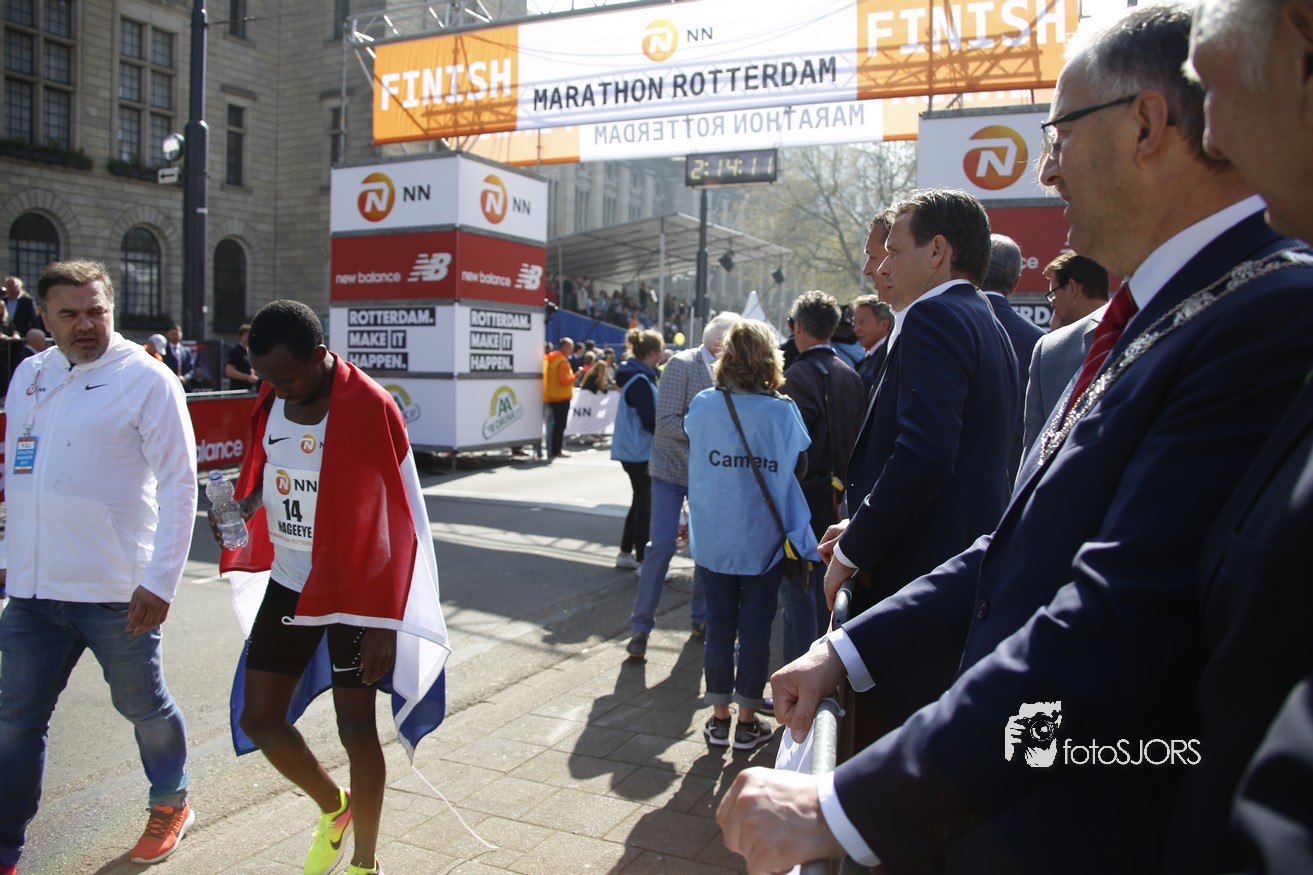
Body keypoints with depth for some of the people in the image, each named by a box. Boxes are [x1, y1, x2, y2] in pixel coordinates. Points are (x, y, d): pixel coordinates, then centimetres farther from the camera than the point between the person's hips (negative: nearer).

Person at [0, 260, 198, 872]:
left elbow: (179, 485, -12)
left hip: (115, 591, -5)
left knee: (142, 706, 12)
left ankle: (171, 804, 37)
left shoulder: (147, 379, -9)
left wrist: (160, 581, -17)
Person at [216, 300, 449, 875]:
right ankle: (333, 807, 37)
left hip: (354, 589, -6)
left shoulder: (369, 408, -21)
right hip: (288, 581, 6)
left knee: (356, 728, 3)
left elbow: (398, 526, -18)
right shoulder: (271, 400, -1)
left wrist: (384, 623, -18)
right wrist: (243, 508, -9)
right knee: (259, 719, 9)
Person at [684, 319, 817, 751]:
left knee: (719, 626, 13)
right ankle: (747, 723, 19)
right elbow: (799, 465, -4)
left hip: (713, 539, 2)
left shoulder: (703, 405, -6)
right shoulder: (782, 411, -12)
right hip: (763, 541, -2)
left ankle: (719, 719, 22)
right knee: (756, 630, 9)